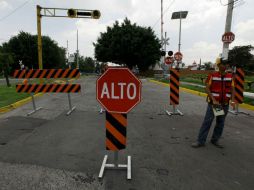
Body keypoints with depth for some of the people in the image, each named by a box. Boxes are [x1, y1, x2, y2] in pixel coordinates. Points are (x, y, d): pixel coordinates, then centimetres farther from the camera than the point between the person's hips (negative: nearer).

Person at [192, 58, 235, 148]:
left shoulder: (230, 76, 4)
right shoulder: (212, 75, -7)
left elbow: (232, 89, 5)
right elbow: (207, 89, -10)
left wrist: (232, 100, -12)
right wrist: (213, 100, -18)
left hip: (225, 104, 4)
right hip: (213, 103, -3)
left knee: (220, 123, 10)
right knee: (207, 122, -4)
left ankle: (215, 140, 24)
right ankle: (200, 141, 3)